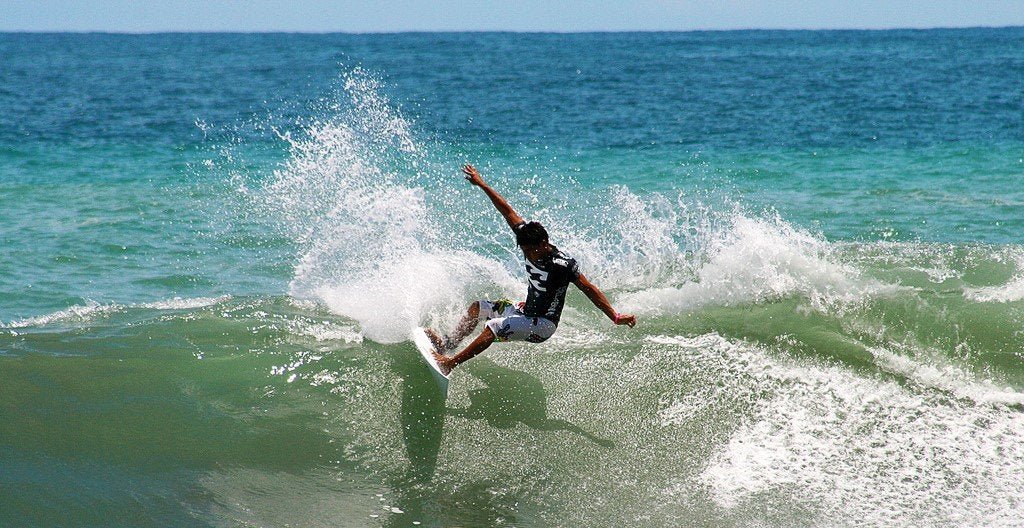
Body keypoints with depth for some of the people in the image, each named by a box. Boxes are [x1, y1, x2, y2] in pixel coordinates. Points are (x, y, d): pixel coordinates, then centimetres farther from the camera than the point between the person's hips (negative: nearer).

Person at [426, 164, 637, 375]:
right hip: (526, 312, 9)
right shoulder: (531, 241, -7)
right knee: (477, 307, 19)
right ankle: (448, 344, 30)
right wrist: (482, 185, 2)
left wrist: (615, 317, -32)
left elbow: (589, 290, -26)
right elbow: (509, 213, -1)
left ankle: (449, 363, -26)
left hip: (543, 324, -9)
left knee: (495, 326, -27)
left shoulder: (562, 265, -26)